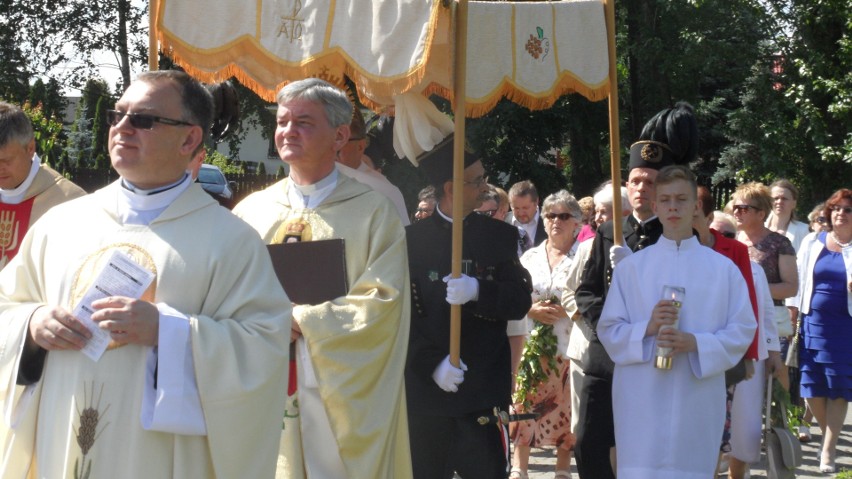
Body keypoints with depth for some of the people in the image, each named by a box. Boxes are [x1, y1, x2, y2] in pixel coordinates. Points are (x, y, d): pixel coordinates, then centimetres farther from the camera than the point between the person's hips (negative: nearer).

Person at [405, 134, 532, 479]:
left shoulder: (501, 236, 9)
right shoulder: (412, 239, 2)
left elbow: (521, 302, 0)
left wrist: (478, 291, -19)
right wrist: (432, 362, -16)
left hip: (484, 389, 1)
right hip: (426, 387, 0)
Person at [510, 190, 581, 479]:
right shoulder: (530, 257, 11)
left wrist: (568, 310, -15)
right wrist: (532, 310, -7)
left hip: (569, 346, -3)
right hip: (532, 345, 3)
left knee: (566, 411, 3)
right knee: (526, 408, 0)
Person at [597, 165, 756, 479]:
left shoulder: (723, 268, 7)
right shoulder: (631, 267, 7)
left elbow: (742, 330, 4)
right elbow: (608, 330, 6)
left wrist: (696, 343, -13)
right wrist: (647, 328, -13)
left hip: (698, 399, 1)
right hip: (642, 399, 0)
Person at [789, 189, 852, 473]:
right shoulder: (812, 242, 7)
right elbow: (799, 281, 9)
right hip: (813, 323, 2)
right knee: (811, 389, 3)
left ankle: (828, 449, 9)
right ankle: (829, 435, 27)